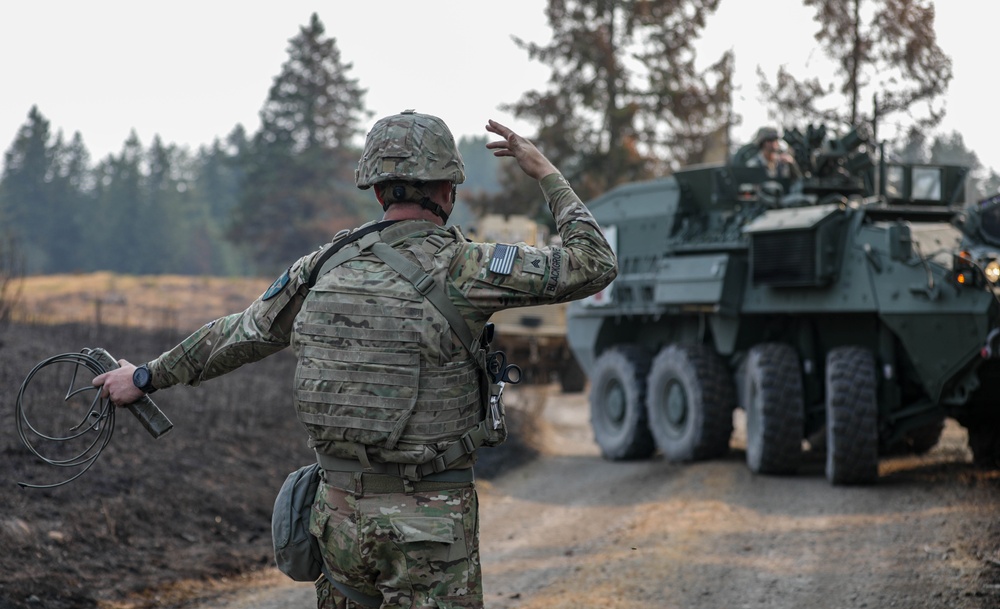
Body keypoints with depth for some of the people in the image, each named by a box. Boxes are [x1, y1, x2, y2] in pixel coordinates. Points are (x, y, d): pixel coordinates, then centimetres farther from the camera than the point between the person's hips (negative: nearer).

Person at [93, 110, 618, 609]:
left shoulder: (327, 267, 4)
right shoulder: (460, 268, -12)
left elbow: (240, 334, 16)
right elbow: (594, 264, -7)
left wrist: (147, 376, 32)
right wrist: (544, 171, 6)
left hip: (340, 514, 6)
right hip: (427, 528, -6)